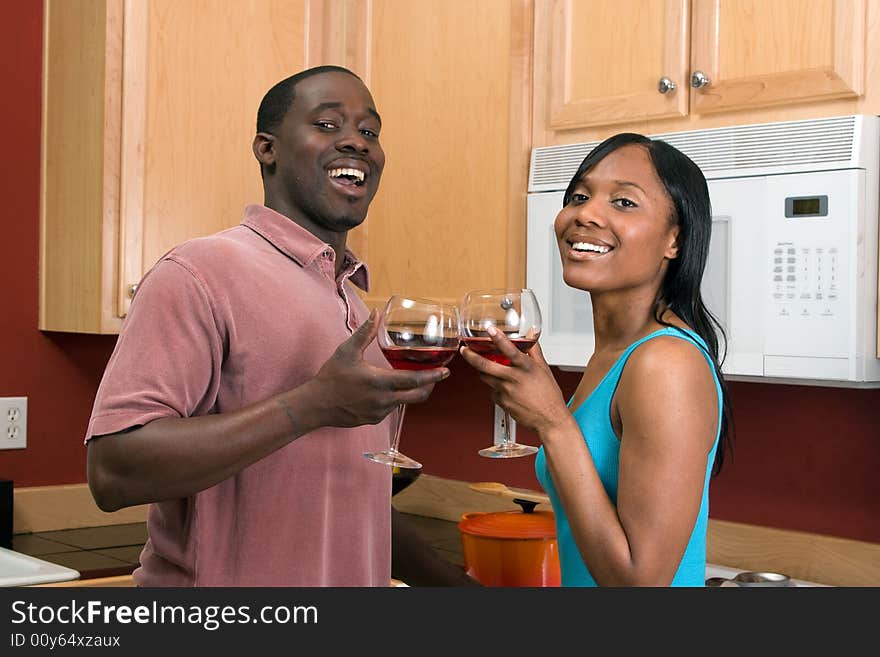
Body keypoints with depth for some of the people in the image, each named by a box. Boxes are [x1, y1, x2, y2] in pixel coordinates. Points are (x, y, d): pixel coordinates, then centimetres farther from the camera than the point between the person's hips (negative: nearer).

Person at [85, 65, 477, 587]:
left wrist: (452, 582, 7)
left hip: (350, 579, 8)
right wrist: (312, 405, -27)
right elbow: (113, 472, -24)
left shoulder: (356, 302, 10)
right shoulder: (201, 274, -15)